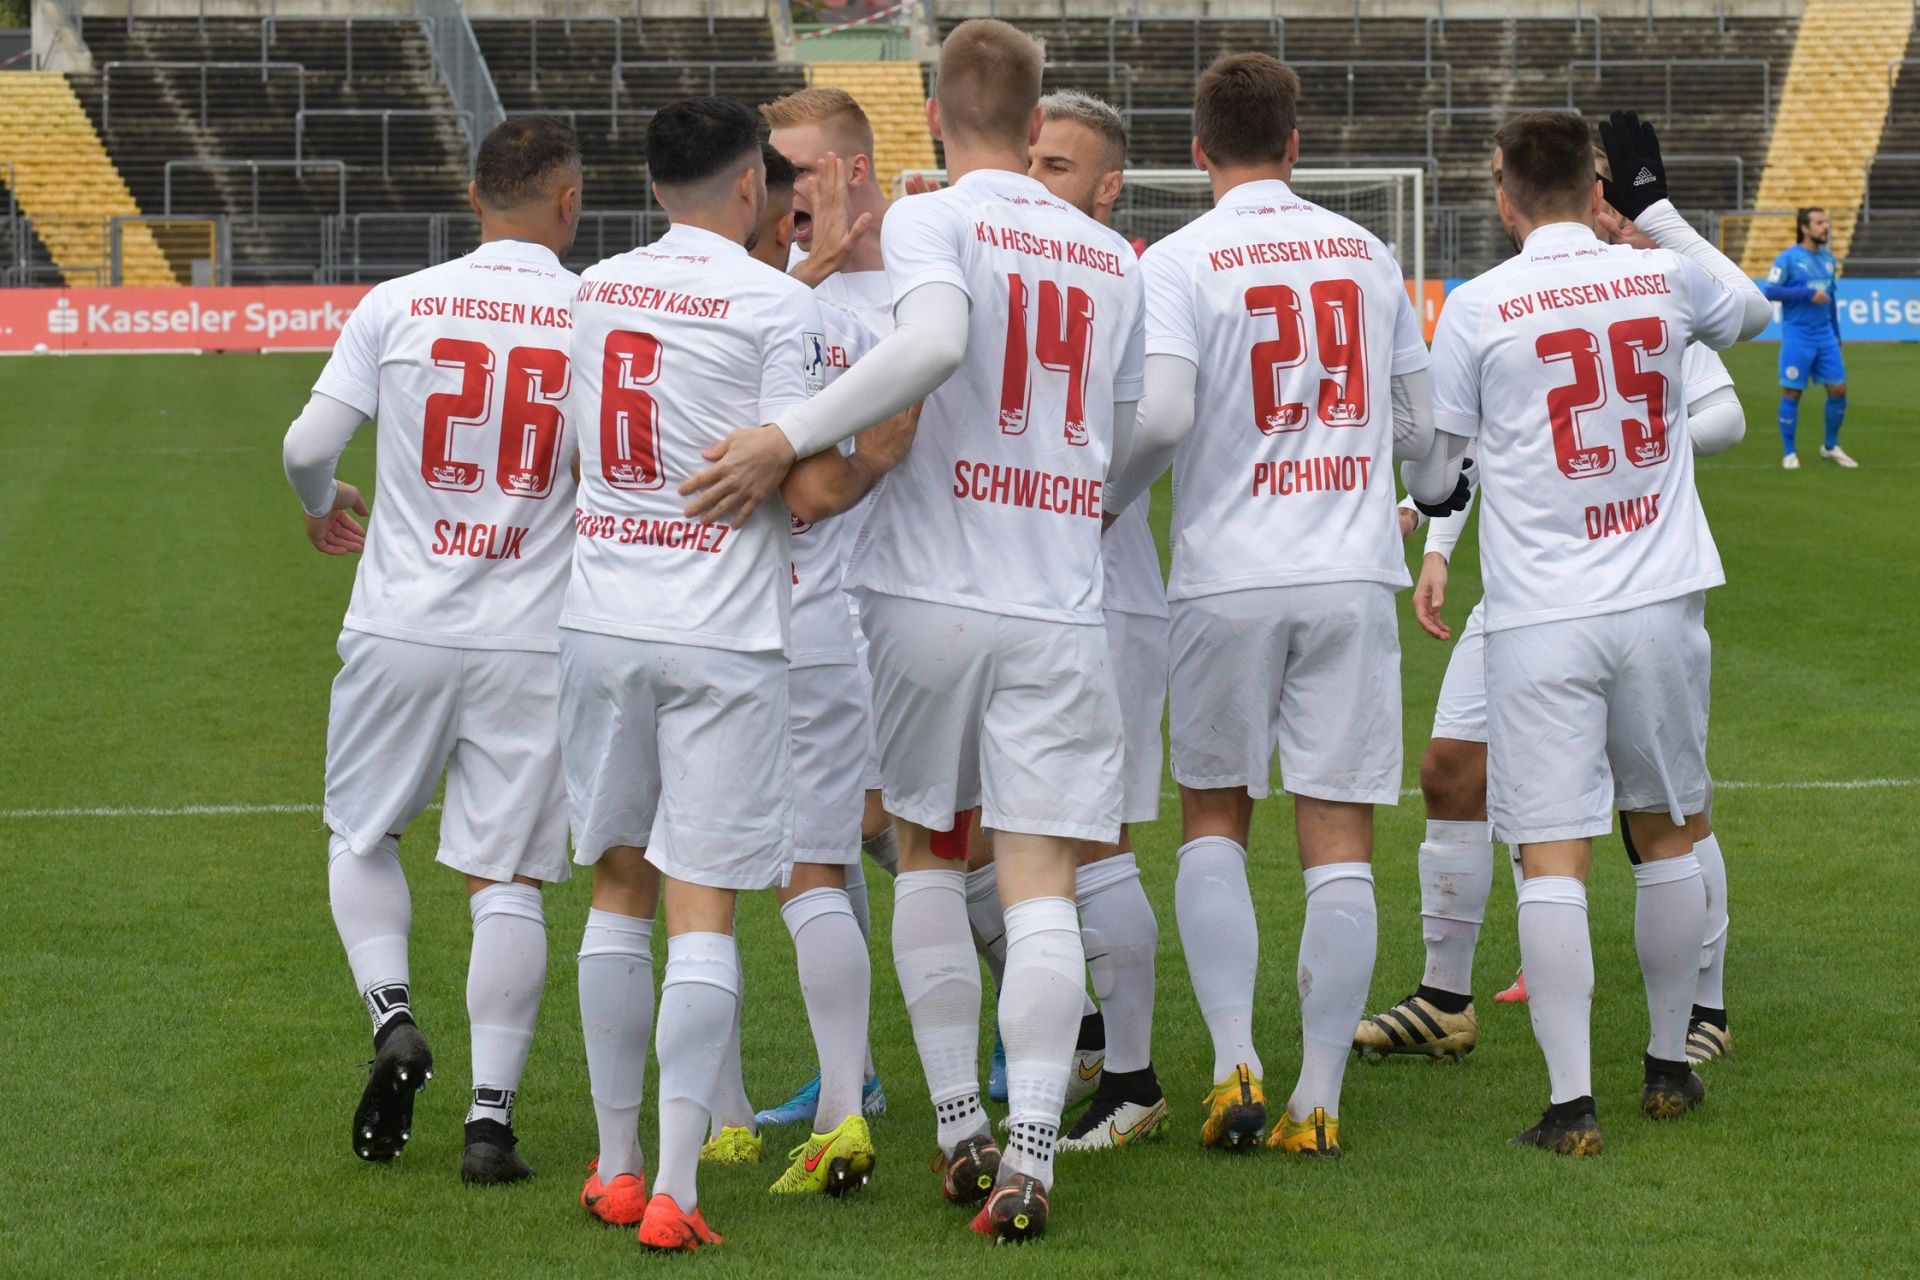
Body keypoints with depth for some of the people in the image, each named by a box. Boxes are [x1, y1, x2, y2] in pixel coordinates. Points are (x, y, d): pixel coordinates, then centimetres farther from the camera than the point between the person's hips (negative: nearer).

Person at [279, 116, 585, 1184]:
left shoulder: (399, 305, -2)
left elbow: (307, 445, -3)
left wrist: (324, 505, 19)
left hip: (402, 626, 1)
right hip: (532, 643, 0)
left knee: (361, 836, 20)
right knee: (507, 877, 4)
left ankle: (394, 1018, -1)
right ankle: (492, 1114, -1)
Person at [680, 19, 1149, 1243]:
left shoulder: (930, 221, -3)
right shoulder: (1113, 257, 11)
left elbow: (934, 342, -25)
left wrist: (791, 438, -25)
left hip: (927, 588, -2)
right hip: (1060, 603, 2)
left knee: (927, 853, 17)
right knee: (1041, 881, -2)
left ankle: (961, 1129, 17)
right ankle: (1027, 1163, -12)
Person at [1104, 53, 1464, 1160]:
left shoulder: (1180, 261, -3)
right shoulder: (1365, 254, 9)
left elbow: (1160, 413, -17)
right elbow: (1415, 422, 15)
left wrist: (1106, 502, 3)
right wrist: (1438, 486, 38)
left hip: (1229, 579, -2)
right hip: (1352, 573, 2)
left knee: (1214, 821, 13)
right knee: (1341, 838, 2)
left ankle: (1236, 1063, -1)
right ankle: (1320, 1099, 1)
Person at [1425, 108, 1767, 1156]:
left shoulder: (1477, 306, -6)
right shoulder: (1664, 277, 3)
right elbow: (1751, 311, 26)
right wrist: (1657, 208, 32)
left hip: (1541, 617, -3)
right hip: (1661, 601, 3)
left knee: (1553, 857, -4)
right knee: (1668, 836, 18)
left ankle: (1571, 1103, -9)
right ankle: (1669, 1067, 27)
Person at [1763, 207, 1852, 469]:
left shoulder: (1828, 258, 12)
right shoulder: (1788, 258, -8)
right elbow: (1770, 290, -14)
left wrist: (1836, 334, 19)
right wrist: (1808, 294, -18)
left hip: (1825, 334, 6)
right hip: (1797, 336, -6)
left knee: (1838, 389, 4)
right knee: (1792, 393, -1)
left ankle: (1831, 447, 21)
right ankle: (1789, 453, 9)